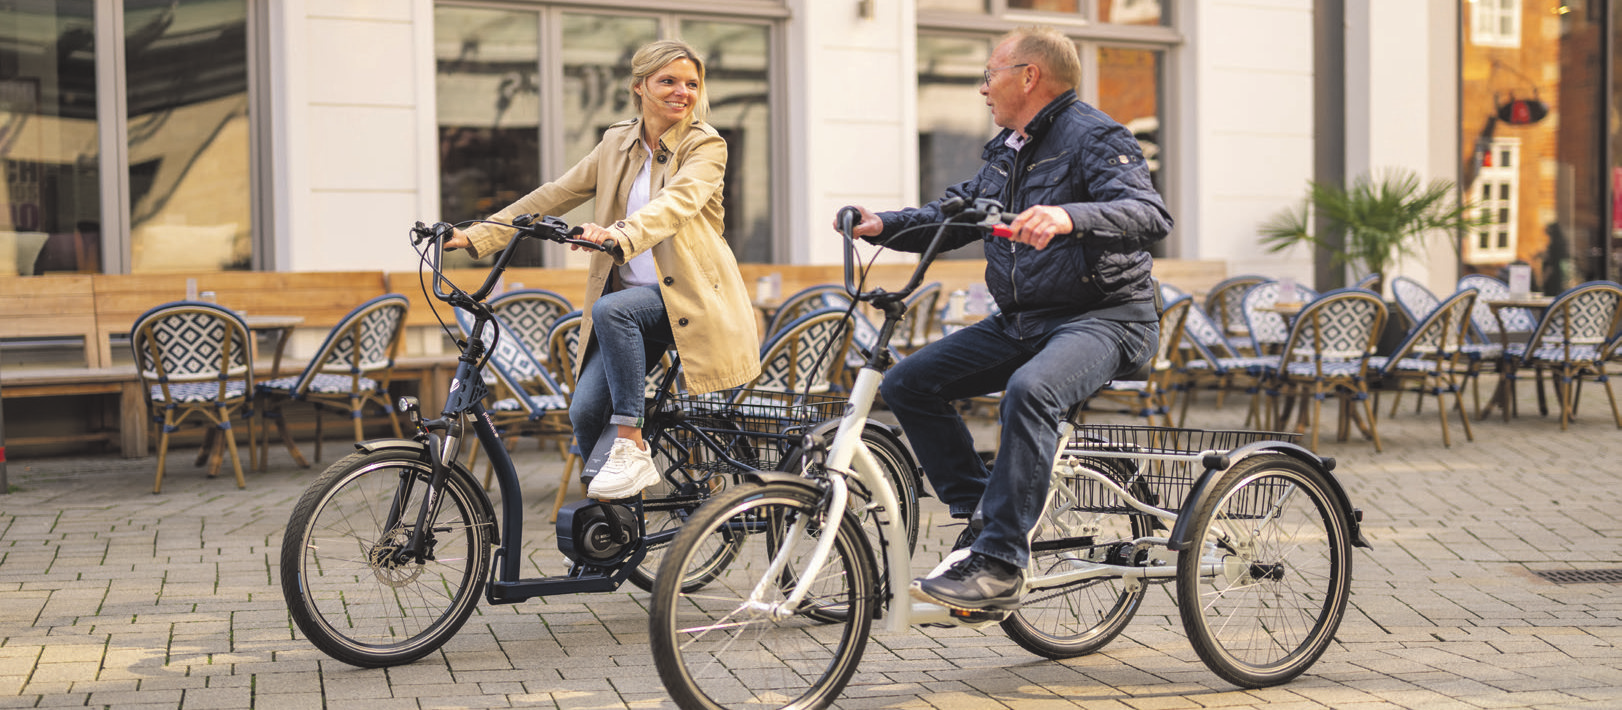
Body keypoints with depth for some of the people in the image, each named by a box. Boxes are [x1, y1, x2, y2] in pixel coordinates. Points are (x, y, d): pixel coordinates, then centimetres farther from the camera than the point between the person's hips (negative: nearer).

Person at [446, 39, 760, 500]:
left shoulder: (706, 146, -5)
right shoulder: (618, 142, 10)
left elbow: (677, 201, -26)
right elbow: (553, 196, 10)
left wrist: (621, 234, -45)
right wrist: (476, 236, 2)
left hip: (689, 297, -5)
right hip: (632, 294, 5)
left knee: (611, 309, -34)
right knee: (585, 412, -12)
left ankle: (632, 449, -26)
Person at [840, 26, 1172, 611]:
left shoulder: (1094, 138, -9)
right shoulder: (1004, 151, 17)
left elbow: (1151, 215, -24)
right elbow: (953, 214, 21)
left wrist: (1069, 217, -42)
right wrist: (884, 225, 2)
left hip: (1106, 318, -9)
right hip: (1021, 322, 9)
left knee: (1029, 389, -38)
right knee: (909, 382, -5)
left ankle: (1000, 564, -35)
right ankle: (979, 519, -1)